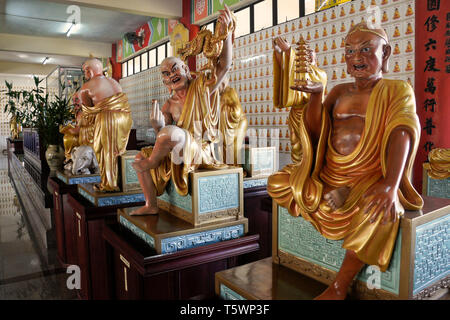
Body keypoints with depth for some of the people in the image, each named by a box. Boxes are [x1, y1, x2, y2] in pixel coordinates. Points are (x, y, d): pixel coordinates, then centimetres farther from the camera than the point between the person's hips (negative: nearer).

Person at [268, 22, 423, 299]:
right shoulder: (339, 92, 14)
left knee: (379, 209, -35)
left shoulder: (397, 91, 1)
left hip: (370, 178, -4)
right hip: (329, 176, 5)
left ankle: (340, 287, -18)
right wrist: (316, 94, -11)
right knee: (278, 184, -4)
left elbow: (402, 133, -17)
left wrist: (391, 184, -34)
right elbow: (315, 131, 6)